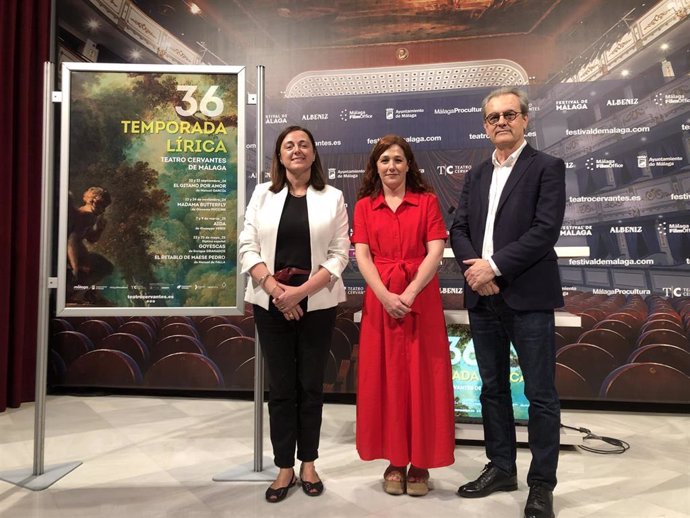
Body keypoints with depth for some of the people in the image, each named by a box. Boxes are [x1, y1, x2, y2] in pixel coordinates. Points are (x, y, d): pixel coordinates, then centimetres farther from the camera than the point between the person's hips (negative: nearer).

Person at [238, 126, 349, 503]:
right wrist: (275, 289, -11)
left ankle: (308, 463, 25)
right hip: (270, 304, 1)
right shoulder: (263, 194, 7)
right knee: (281, 387, 7)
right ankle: (284, 467, 20)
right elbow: (247, 248, 2)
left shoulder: (332, 197, 3)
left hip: (317, 304, 0)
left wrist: (301, 292, -13)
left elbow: (339, 253, -3)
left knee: (311, 385, 9)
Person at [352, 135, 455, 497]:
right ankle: (394, 461, 18)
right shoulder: (364, 206, 9)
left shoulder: (427, 201, 5)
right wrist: (386, 296, -15)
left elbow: (435, 253, -4)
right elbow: (362, 256, -1)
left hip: (421, 300, -1)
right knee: (384, 379, 5)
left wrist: (409, 294, -15)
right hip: (379, 301, 1)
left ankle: (420, 463, 16)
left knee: (421, 378, 2)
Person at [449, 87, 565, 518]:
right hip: (483, 298, 6)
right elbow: (459, 229, 8)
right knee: (493, 388, 14)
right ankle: (501, 468, 30)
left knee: (541, 394, 3)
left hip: (528, 297, -5)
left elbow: (546, 229, -13)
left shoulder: (547, 167, -1)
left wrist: (494, 265, -17)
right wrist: (474, 268, -10)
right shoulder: (477, 175, 16)